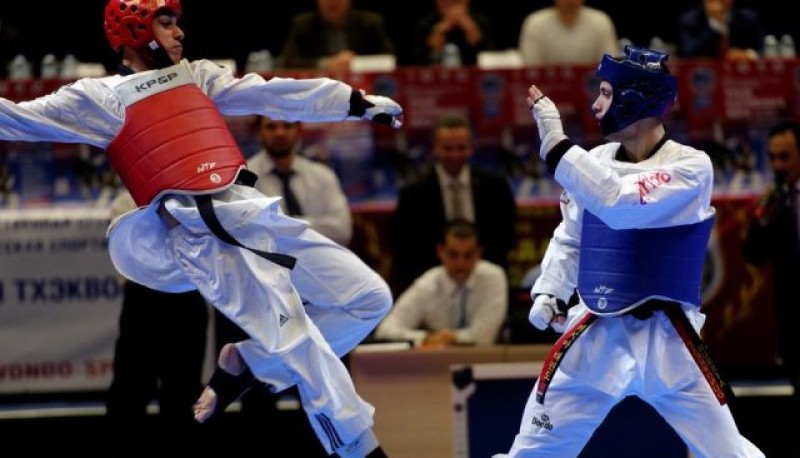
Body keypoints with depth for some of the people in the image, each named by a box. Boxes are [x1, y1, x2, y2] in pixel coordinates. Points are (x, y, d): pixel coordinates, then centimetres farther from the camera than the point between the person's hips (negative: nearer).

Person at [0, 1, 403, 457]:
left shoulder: (199, 75, 20)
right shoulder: (102, 97, 5)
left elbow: (274, 94, 18)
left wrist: (358, 103, 13)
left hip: (257, 214, 7)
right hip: (199, 236, -7)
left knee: (370, 297, 5)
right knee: (299, 345, -17)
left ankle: (245, 364, 10)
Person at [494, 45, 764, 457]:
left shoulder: (690, 166, -12)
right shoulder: (596, 162, 5)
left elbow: (617, 203, -27)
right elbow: (569, 238, 18)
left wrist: (555, 143, -27)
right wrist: (548, 293, 2)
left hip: (663, 340, -5)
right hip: (593, 335, 5)